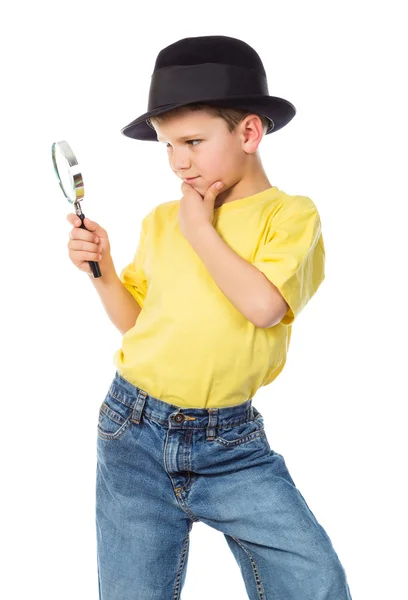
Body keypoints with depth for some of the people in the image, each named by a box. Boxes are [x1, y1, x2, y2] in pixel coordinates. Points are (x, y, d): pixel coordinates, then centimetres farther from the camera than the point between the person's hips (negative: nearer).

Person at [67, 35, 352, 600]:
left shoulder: (291, 213, -5)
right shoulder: (162, 219, 7)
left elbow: (264, 306, -22)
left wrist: (201, 229, -12)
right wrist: (101, 269, 0)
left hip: (229, 441, -3)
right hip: (134, 430, 3)